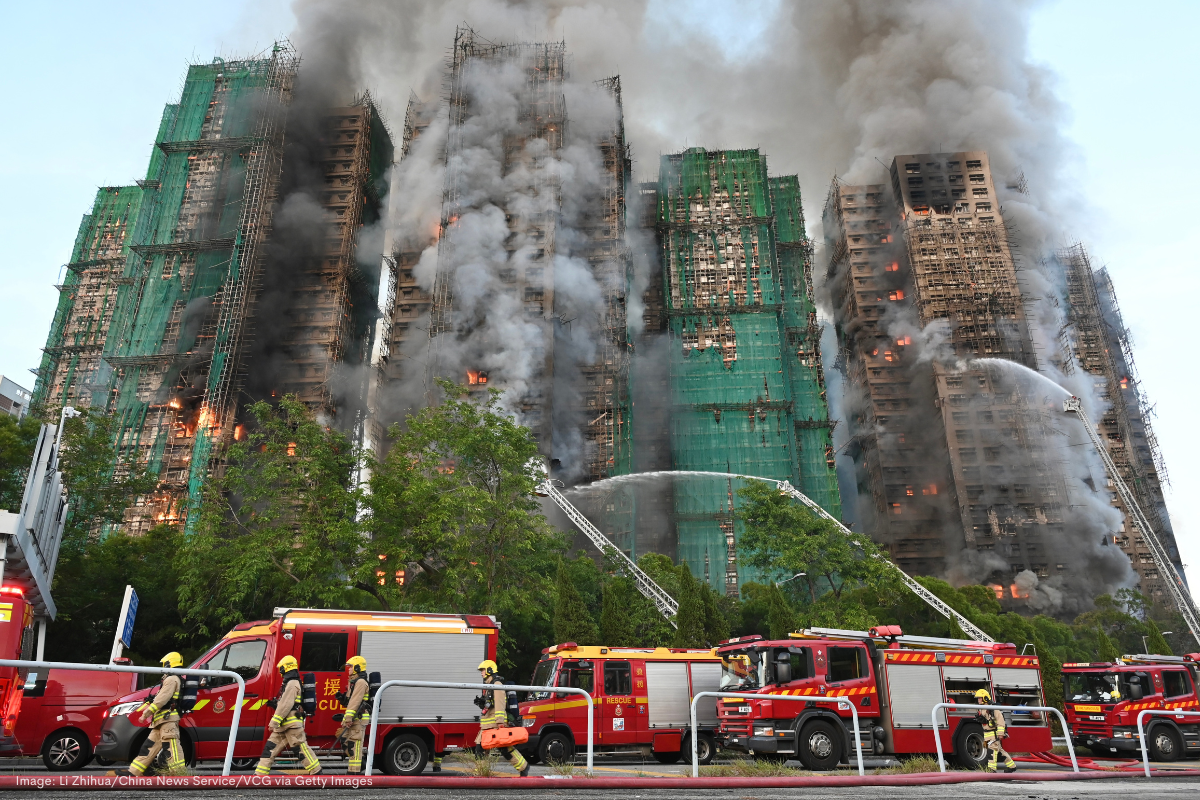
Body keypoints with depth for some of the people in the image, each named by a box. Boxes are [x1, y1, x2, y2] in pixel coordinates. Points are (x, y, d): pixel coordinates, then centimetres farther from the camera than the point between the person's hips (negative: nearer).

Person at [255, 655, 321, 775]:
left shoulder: (292, 683, -14)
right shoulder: (290, 682, 19)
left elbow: (286, 705, -20)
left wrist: (274, 722, -19)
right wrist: (275, 703, 17)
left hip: (292, 724, -10)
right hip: (284, 725, 10)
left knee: (301, 747, -7)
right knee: (269, 747, 9)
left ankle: (316, 772, -2)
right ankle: (260, 774, 12)